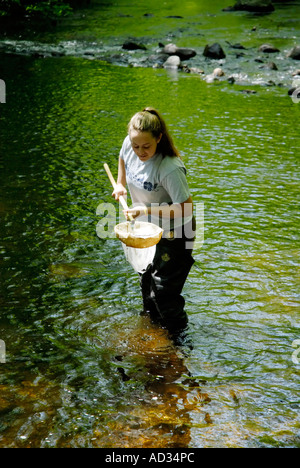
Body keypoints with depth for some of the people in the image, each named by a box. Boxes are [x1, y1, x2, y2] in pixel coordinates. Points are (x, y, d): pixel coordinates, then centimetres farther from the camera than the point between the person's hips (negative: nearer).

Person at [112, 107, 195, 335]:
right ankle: (152, 318, 51)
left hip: (174, 231, -7)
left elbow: (186, 208, -34)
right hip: (145, 226, 8)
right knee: (146, 276, 25)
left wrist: (147, 210, -37)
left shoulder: (170, 169, -36)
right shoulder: (129, 144, -16)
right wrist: (120, 184, 2)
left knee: (164, 286, -3)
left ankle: (176, 333, 22)